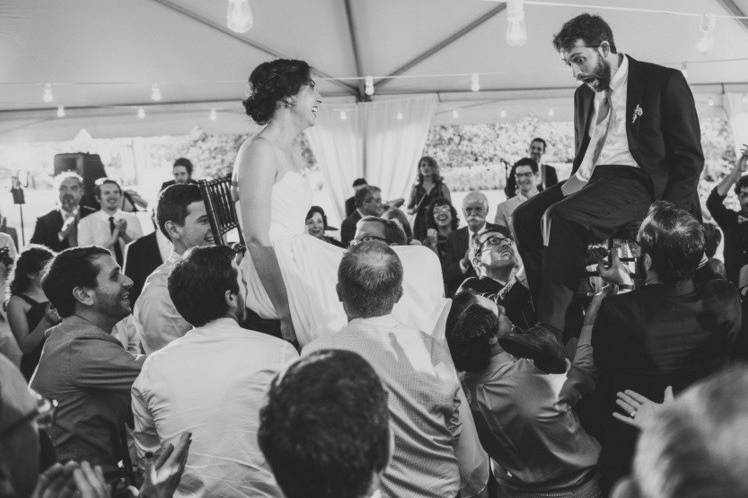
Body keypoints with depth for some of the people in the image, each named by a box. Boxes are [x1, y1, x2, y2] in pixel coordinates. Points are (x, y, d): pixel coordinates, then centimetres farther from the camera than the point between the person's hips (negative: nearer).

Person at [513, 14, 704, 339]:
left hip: (638, 180, -7)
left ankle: (552, 331, -29)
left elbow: (690, 157, -3)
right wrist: (573, 183, 7)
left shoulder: (664, 82, 0)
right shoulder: (584, 93, 19)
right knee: (526, 216, -17)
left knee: (564, 217, -31)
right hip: (590, 181, 7)